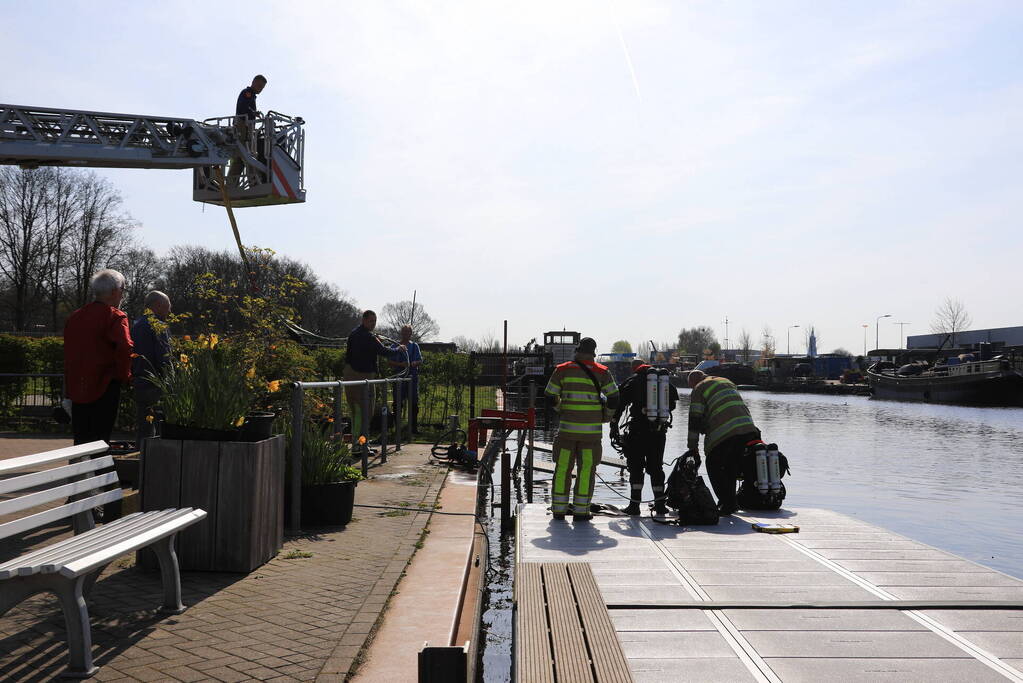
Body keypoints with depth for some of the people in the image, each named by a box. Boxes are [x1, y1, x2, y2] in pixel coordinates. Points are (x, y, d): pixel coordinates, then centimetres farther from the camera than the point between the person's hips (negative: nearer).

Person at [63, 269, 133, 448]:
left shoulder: (74, 317, 13)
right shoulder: (114, 316, -10)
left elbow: (68, 352, 17)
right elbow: (125, 349, -24)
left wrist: (68, 386, 21)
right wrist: (124, 376, -8)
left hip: (76, 388, 6)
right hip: (104, 387, -6)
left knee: (81, 440, 13)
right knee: (100, 439, 0)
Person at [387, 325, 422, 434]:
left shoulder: (414, 346, 12)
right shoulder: (395, 346, 4)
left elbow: (420, 361, 11)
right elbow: (389, 361, -1)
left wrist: (414, 363, -11)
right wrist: (401, 364, -16)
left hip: (412, 377, 2)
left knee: (414, 403, 3)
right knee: (398, 402, -2)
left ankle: (414, 427, 10)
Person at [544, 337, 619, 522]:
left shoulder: (562, 370, 3)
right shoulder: (602, 372, 1)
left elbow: (550, 397, 6)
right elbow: (613, 398, -1)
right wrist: (605, 417, 16)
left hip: (567, 425, 1)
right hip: (592, 429, -1)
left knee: (563, 467, 9)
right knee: (586, 468, 5)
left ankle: (559, 509, 13)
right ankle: (581, 511, 6)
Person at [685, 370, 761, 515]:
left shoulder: (699, 389, 7)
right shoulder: (727, 381, 29)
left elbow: (695, 419, 2)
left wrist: (693, 446, 7)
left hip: (724, 433, -7)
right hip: (748, 429, 7)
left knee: (714, 467, 6)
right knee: (732, 467, 18)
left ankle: (728, 504, 0)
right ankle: (730, 501, 21)